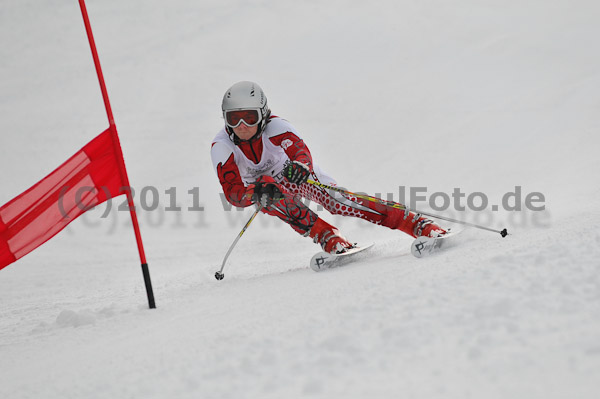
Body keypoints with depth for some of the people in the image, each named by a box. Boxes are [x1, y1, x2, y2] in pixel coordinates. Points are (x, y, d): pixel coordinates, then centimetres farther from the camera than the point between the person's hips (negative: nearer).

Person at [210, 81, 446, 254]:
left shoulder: (275, 127, -30)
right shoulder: (221, 147, -27)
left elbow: (301, 151, -46)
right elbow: (232, 193, -34)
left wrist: (300, 166, -70)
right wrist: (256, 194, -55)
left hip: (299, 175, -1)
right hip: (261, 185, 1)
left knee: (338, 202, -23)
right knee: (277, 202, -35)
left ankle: (420, 225, -24)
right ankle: (330, 240, -35)